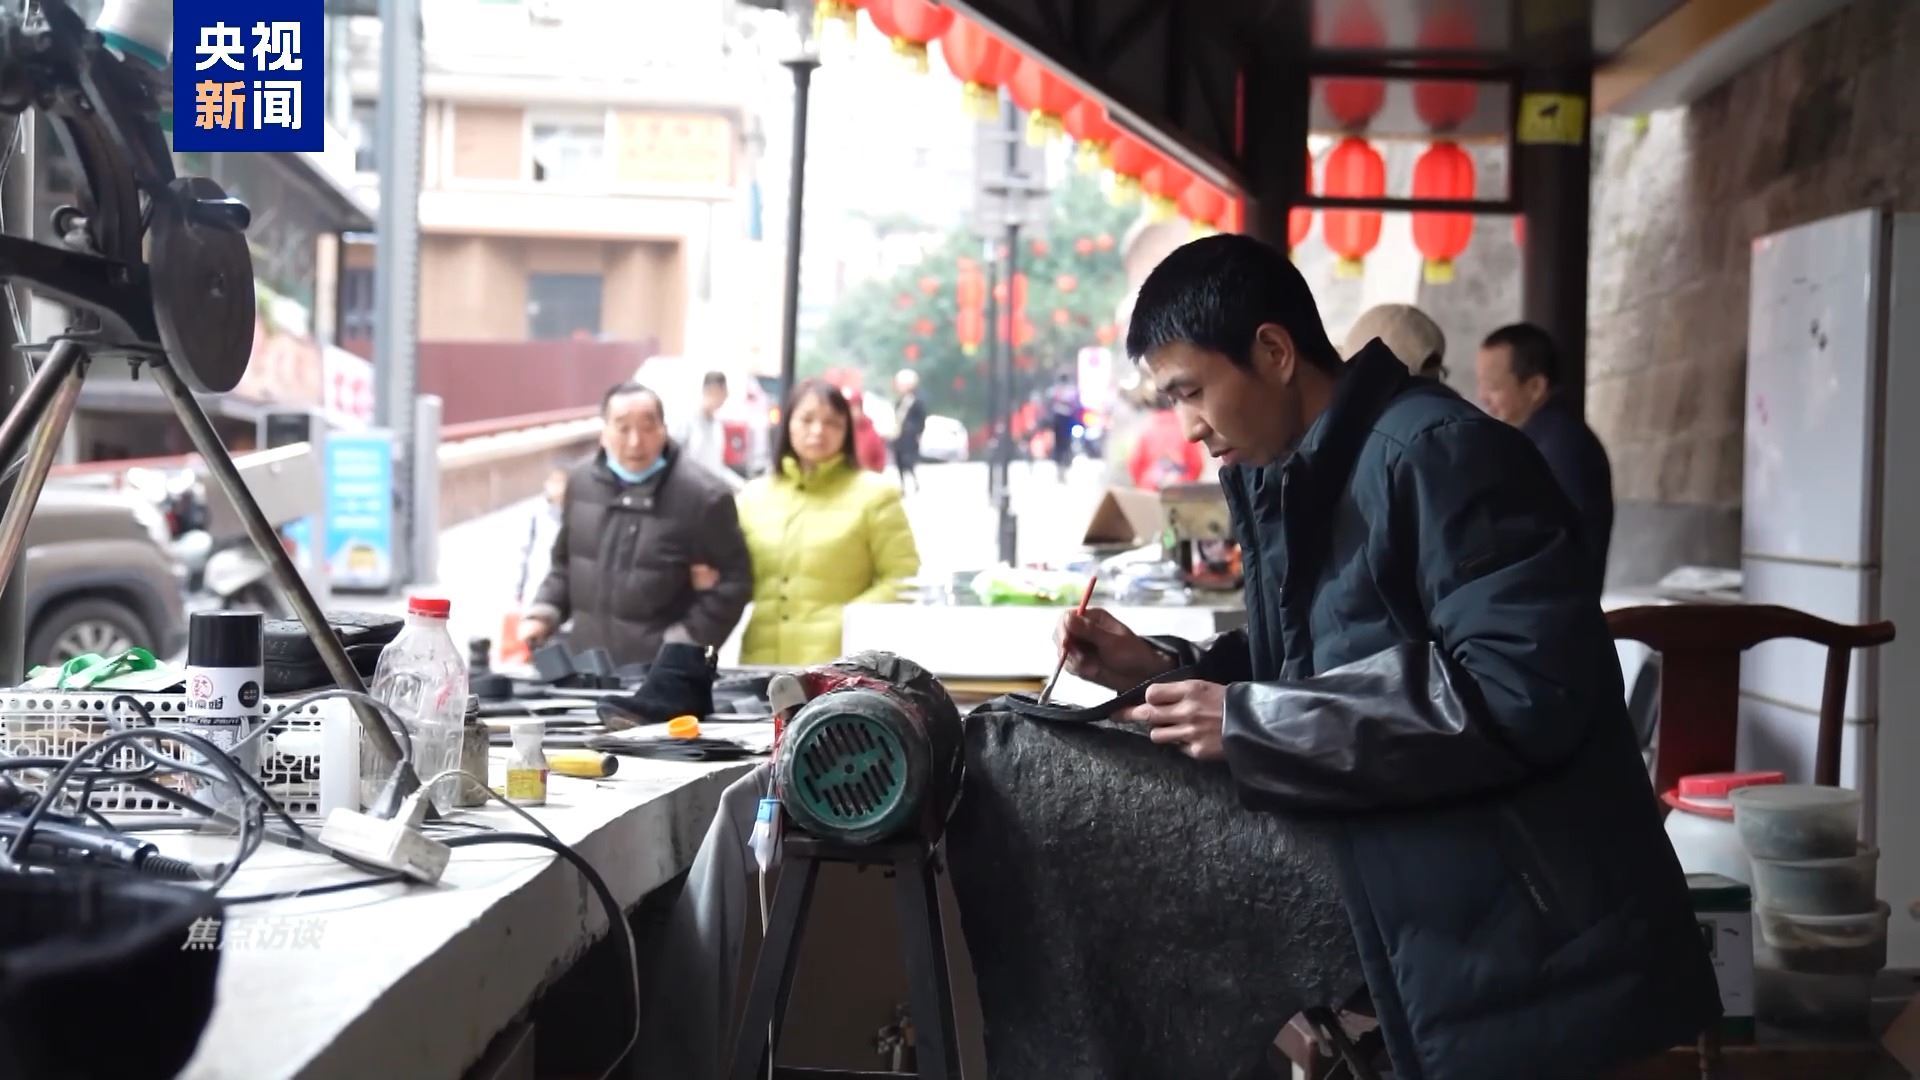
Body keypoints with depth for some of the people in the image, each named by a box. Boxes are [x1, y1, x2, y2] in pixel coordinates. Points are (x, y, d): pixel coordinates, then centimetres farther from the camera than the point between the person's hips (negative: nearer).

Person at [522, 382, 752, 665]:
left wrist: (686, 643, -17)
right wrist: (544, 613, 5)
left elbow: (733, 579, -10)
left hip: (660, 674, -6)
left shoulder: (702, 495, -12)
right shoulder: (581, 483, 8)